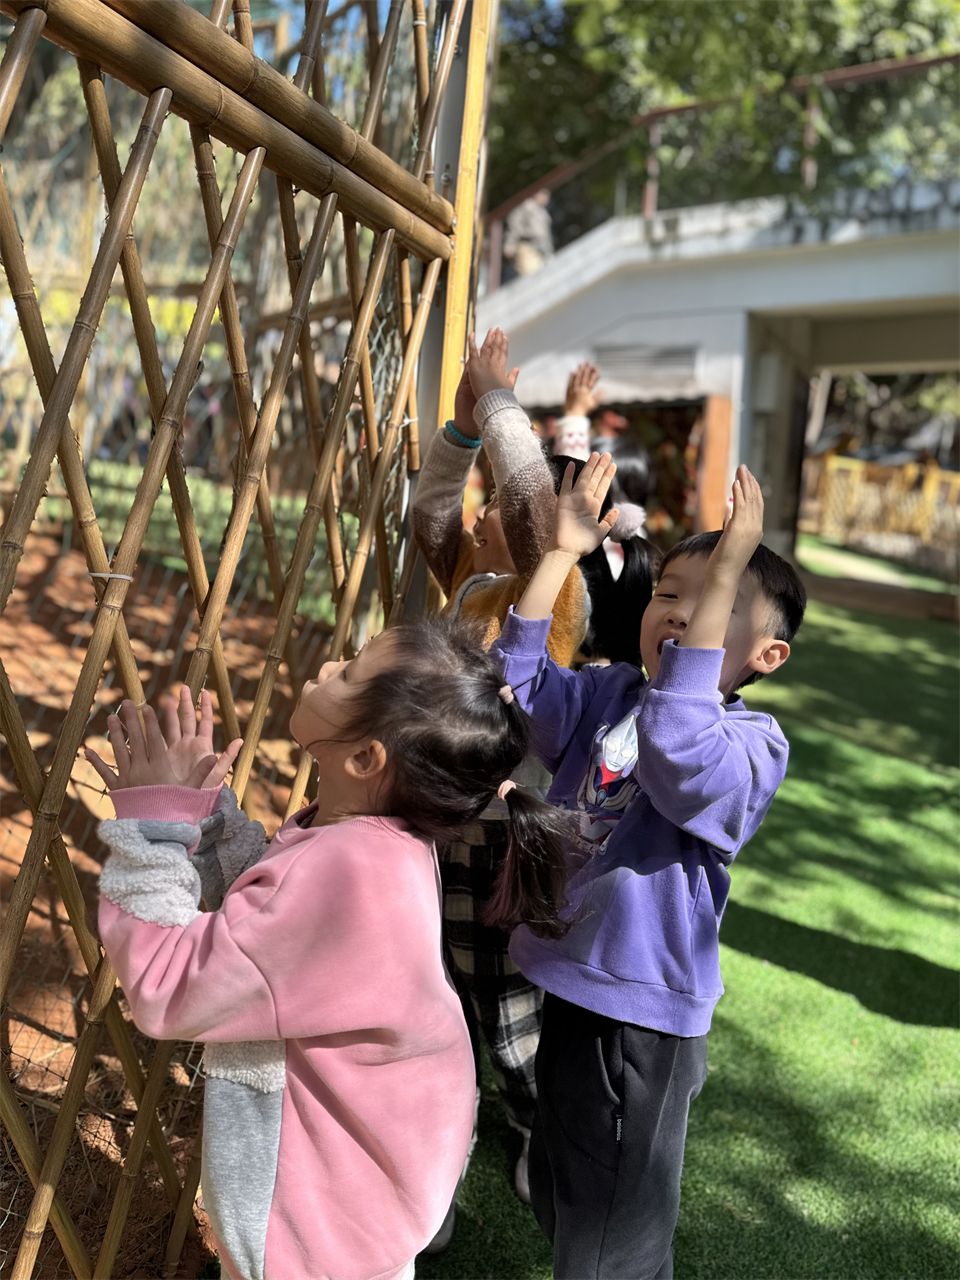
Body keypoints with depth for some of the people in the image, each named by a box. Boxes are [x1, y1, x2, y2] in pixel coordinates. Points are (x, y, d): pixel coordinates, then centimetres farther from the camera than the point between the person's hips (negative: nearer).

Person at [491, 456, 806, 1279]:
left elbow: (677, 753, -41)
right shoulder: (607, 695, 0)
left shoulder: (752, 742, -21)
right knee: (557, 1199, 30)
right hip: (570, 987, 7)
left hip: (641, 1018, -6)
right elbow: (514, 682, -8)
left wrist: (724, 584, -43)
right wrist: (563, 554, -12)